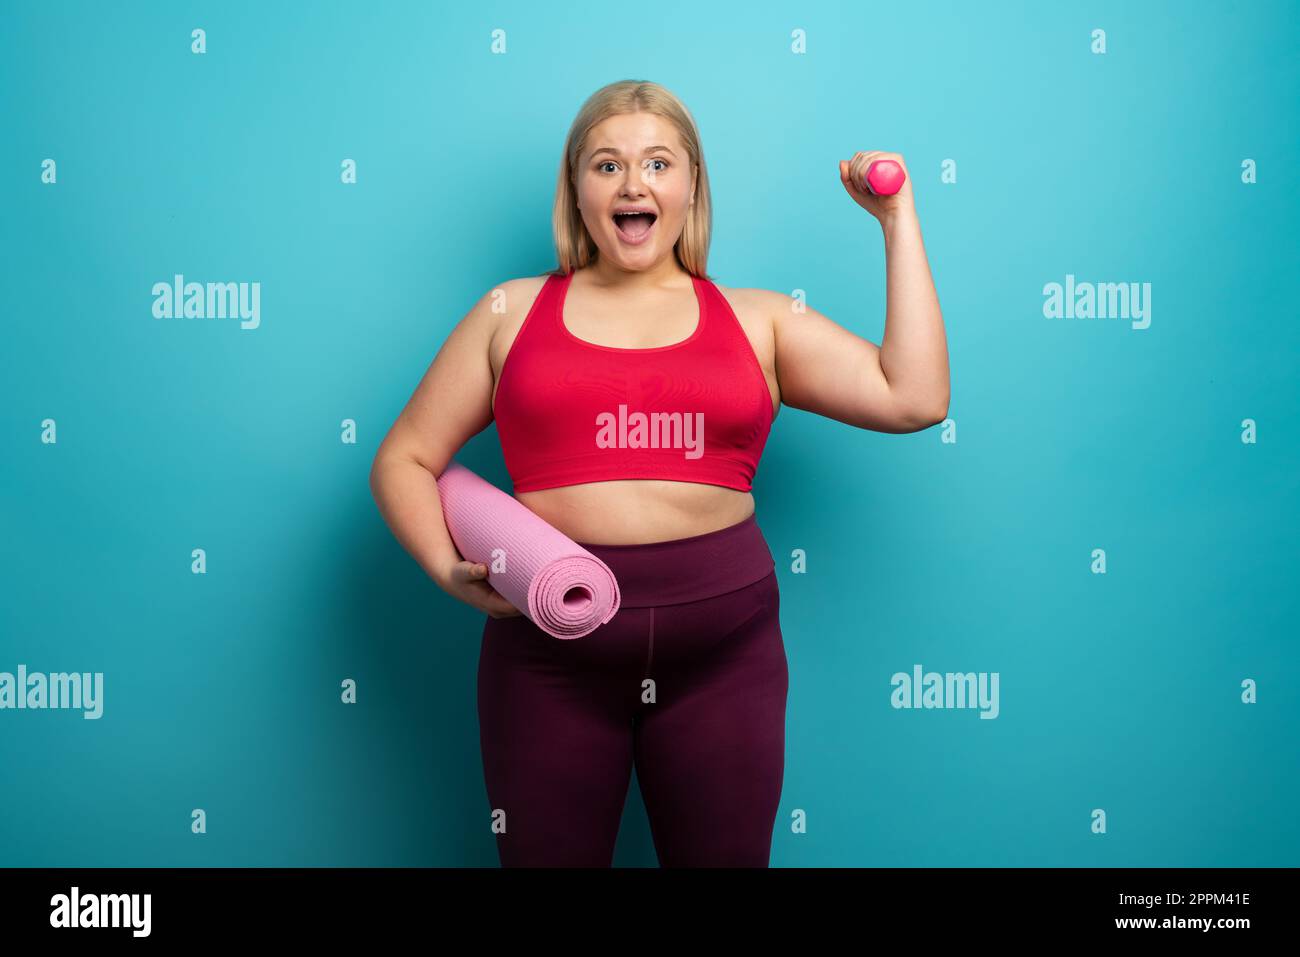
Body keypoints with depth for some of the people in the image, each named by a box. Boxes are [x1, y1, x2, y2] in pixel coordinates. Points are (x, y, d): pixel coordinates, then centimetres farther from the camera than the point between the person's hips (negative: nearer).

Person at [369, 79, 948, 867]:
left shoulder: (758, 320, 8)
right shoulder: (513, 312, 7)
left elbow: (916, 399, -2)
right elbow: (404, 459, 9)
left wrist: (899, 219, 3)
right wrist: (450, 569, -9)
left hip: (724, 648, 1)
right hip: (549, 649, 0)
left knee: (726, 854, 13)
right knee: (546, 854, 13)